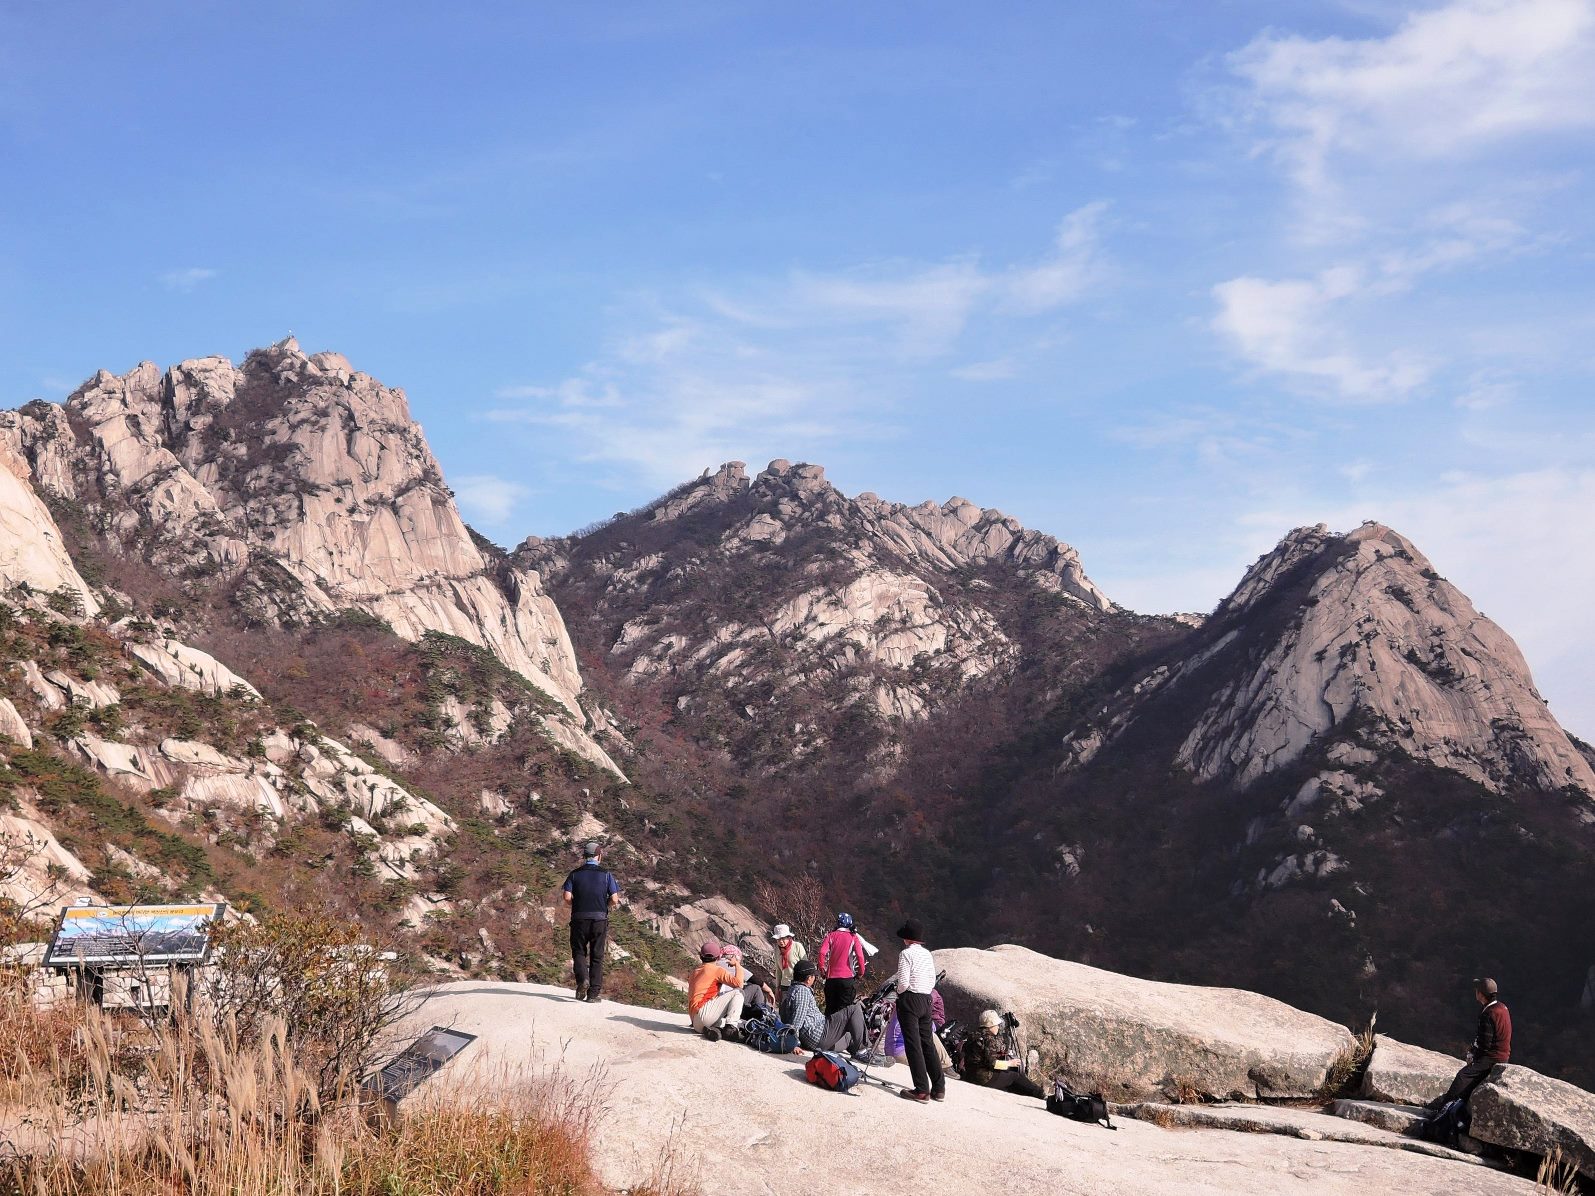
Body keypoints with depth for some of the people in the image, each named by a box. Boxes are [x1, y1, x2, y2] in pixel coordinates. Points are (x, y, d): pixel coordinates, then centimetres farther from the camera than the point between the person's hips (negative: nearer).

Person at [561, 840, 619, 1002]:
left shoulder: (575, 874, 2)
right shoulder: (606, 874, 1)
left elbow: (567, 898, -8)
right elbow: (615, 899, -4)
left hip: (579, 918, 0)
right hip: (600, 919, 0)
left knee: (579, 952, 13)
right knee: (597, 956, 8)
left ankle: (582, 979, -12)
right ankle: (594, 993, 5)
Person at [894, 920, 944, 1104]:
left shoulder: (906, 954, -11)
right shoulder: (928, 954, 10)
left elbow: (903, 982, -15)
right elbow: (932, 980, 13)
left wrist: (899, 993, 3)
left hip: (909, 999, -7)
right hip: (926, 1000, 7)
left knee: (913, 1045, -6)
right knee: (928, 1043, 11)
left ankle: (922, 1090, -10)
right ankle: (939, 1088, 11)